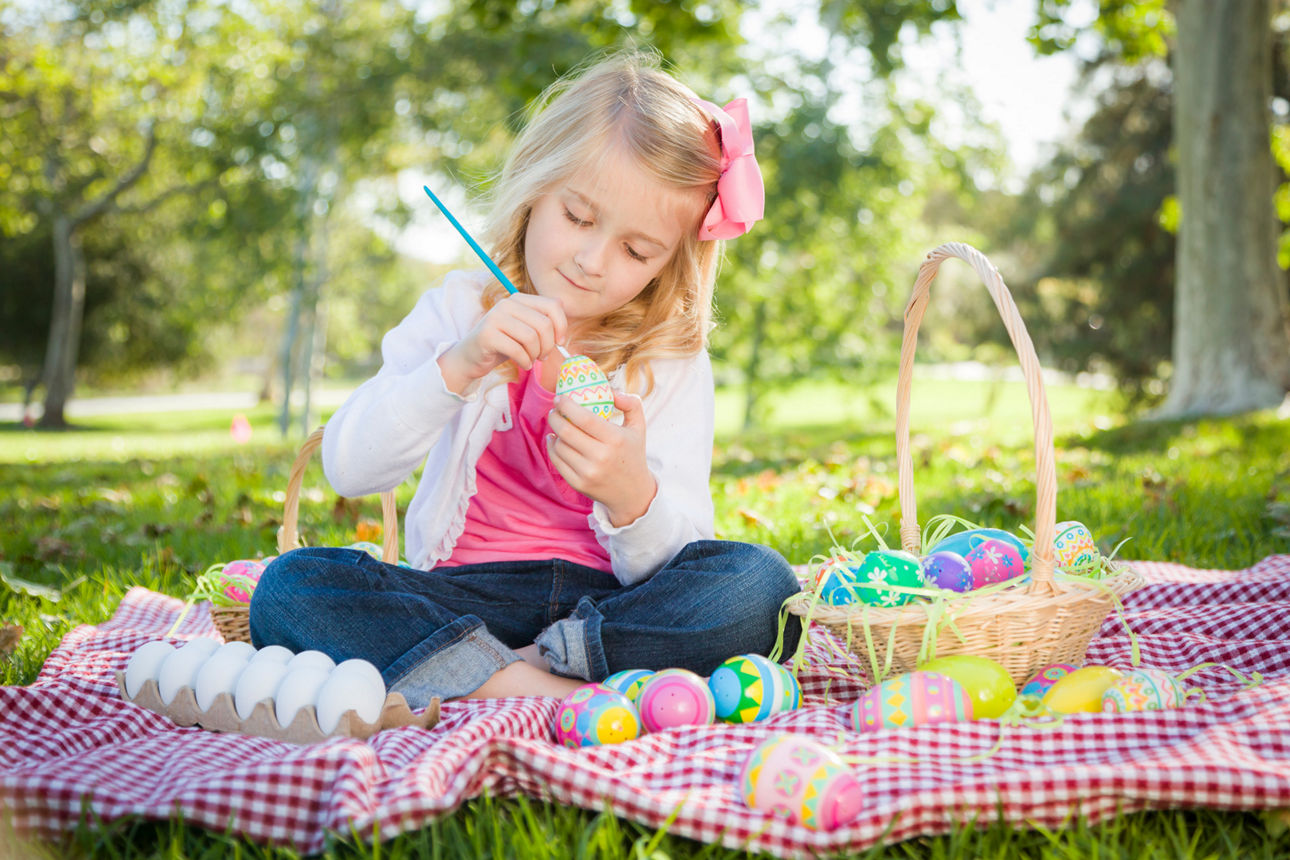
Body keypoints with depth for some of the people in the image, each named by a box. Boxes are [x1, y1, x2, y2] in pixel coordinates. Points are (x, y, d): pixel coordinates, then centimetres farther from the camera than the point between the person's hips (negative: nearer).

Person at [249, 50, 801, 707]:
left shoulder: (672, 362, 0)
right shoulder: (460, 311, 3)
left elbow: (671, 569, -8)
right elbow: (348, 470, -10)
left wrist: (632, 496, -31)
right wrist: (460, 365, -25)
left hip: (607, 599, 0)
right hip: (464, 595, 1)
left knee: (761, 585, -27)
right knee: (289, 586, -24)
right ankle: (532, 685, -28)